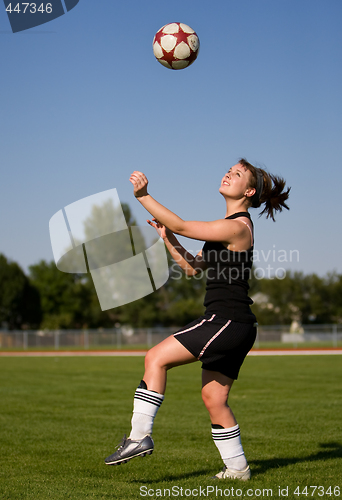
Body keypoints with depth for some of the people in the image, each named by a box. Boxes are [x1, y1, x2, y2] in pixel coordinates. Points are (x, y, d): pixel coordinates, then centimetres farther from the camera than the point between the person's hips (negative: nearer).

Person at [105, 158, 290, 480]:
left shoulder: (238, 227, -12)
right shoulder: (228, 226, 19)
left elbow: (182, 226, -16)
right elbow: (193, 267, 19)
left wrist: (143, 196, -14)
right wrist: (167, 237, 9)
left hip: (226, 321, -10)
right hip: (234, 328, 10)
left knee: (156, 358, -13)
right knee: (214, 400, 13)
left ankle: (140, 436, -14)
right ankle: (237, 468, 21)